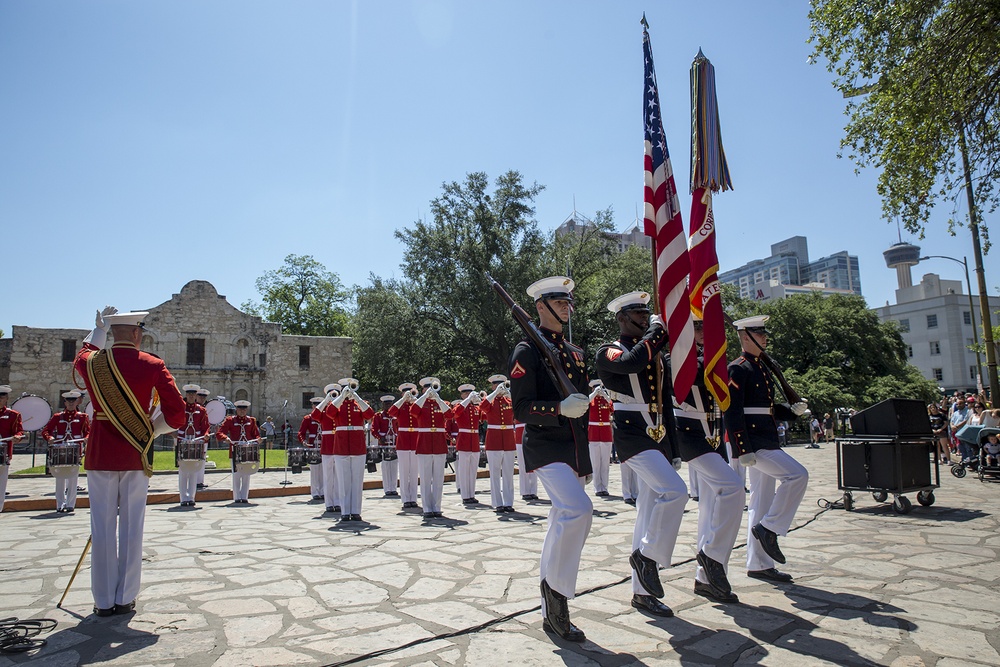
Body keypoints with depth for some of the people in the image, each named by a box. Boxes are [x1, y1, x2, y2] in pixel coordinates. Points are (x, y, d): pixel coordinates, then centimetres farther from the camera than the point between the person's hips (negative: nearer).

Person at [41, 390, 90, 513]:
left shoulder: (82, 417, 9)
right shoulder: (57, 417, 13)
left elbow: (88, 431, 4)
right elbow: (45, 430, 9)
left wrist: (86, 438, -18)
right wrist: (49, 438, -13)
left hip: (75, 450, -1)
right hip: (59, 450, 2)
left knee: (72, 478, -1)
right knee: (60, 478, 5)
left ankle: (70, 504, 6)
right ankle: (60, 504, 13)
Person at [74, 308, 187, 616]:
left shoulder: (91, 362, 0)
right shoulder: (152, 365, -6)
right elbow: (176, 411, -11)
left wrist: (99, 329, 38)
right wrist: (153, 430, 5)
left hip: (100, 453, 2)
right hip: (136, 454, -1)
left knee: (102, 529, 8)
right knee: (132, 527, 7)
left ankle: (104, 601, 15)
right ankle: (125, 598, 15)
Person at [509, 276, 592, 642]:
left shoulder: (576, 353, 16)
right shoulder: (527, 351, -6)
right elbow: (520, 409, -12)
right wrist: (560, 408, -27)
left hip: (575, 449, 8)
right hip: (544, 446, -7)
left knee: (565, 519, 9)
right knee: (579, 509, -25)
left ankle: (552, 611, 22)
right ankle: (556, 589, -6)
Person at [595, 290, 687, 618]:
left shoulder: (657, 354, 17)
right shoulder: (608, 351, -3)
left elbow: (667, 402, 19)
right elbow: (632, 362, -28)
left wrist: (674, 449, 17)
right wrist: (656, 331, -12)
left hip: (659, 437, 7)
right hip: (632, 435, -7)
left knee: (650, 511, 9)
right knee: (675, 491, -24)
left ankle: (642, 592, 19)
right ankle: (646, 555, -2)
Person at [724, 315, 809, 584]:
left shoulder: (762, 369, 19)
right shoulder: (737, 370, -9)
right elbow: (732, 412, -17)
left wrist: (793, 410, 6)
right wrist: (743, 449, -23)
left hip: (766, 441, 9)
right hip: (754, 444, -9)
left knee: (761, 501, 10)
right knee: (797, 475, -17)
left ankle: (758, 565, 16)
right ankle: (769, 528, -4)